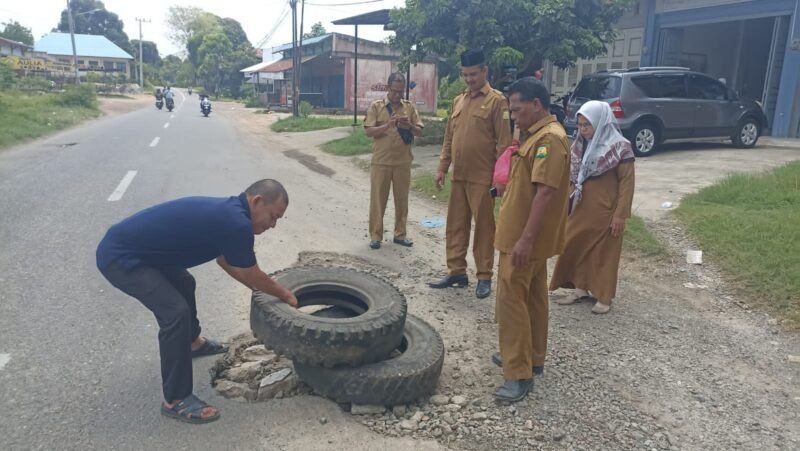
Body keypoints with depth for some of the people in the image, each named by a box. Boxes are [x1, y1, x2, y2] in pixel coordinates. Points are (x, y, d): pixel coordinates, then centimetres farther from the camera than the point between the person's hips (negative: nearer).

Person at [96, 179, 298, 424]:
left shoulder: (226, 212, 7)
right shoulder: (235, 223, -23)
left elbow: (225, 260, 23)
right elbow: (252, 276, -10)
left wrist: (269, 289, 28)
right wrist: (283, 294, 7)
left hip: (128, 247, 11)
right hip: (119, 256, -11)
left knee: (183, 283, 29)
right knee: (176, 312, -18)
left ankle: (192, 342, 51)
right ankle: (175, 400, -4)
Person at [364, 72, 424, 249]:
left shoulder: (409, 107, 7)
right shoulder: (376, 106, 0)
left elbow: (420, 132, 5)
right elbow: (369, 131, -7)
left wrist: (409, 125, -16)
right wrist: (388, 125, -21)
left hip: (403, 162, 2)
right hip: (381, 161, -2)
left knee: (402, 199, 8)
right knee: (378, 199, 3)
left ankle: (400, 234, 19)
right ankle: (375, 235, 12)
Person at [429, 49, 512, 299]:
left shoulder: (496, 100, -7)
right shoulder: (458, 101, 13)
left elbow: (504, 142, -10)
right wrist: (442, 168, 11)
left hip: (482, 178, -6)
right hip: (458, 176, 6)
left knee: (483, 227, 3)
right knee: (455, 226, 11)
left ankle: (484, 277, 12)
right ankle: (456, 272, 22)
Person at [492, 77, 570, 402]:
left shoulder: (549, 138, -19)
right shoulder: (534, 134, 13)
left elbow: (545, 193, -26)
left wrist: (525, 240, -28)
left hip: (526, 238, -10)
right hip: (524, 234, 10)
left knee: (512, 299, -7)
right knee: (532, 296, 17)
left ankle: (519, 374, 0)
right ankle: (532, 358, 29)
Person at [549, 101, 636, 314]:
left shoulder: (619, 147, -12)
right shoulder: (580, 146, 6)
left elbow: (627, 182, -12)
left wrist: (620, 214, -16)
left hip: (605, 210, -6)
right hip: (582, 207, 6)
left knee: (604, 251, 4)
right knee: (575, 246, 9)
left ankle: (604, 297, 15)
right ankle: (581, 288, 24)